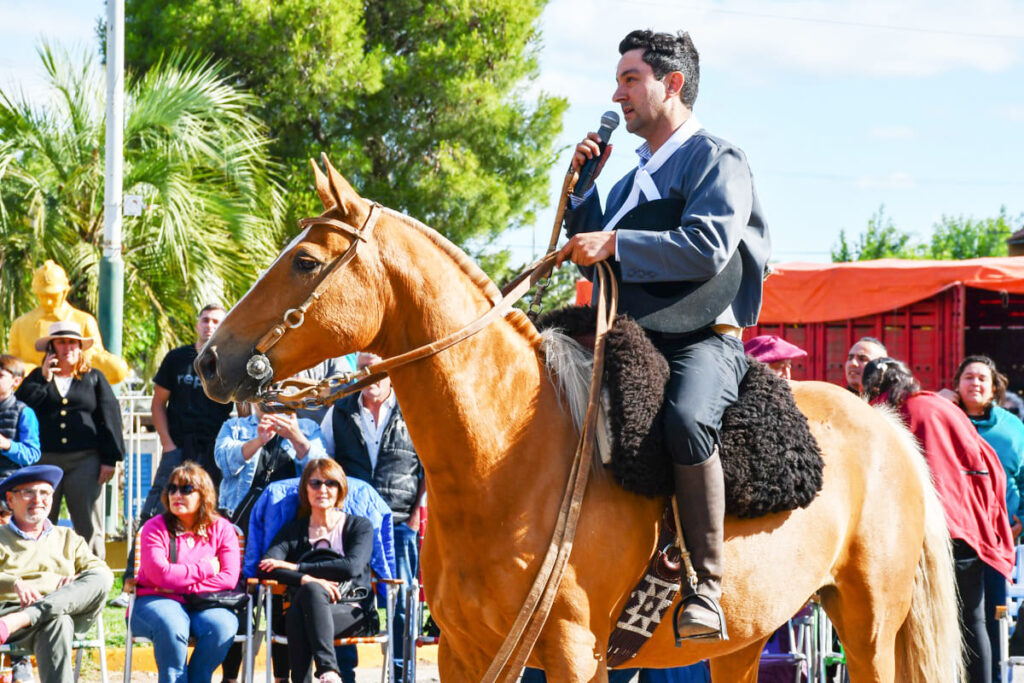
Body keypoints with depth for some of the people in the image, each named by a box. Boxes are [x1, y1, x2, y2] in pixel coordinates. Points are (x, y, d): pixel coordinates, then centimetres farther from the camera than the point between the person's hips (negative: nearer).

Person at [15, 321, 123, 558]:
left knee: (89, 527, -2)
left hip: (84, 460, -1)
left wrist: (110, 459, -1)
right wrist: (44, 379, -5)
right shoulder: (38, 377, 14)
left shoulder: (94, 378, 12)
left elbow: (110, 418, 7)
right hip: (45, 459, 1)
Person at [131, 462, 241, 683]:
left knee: (222, 625, -32)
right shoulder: (155, 528, -1)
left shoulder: (222, 529, 5)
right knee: (172, 627, -37)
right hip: (157, 601, -2)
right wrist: (206, 568, -8)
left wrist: (181, 587, -15)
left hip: (203, 605, 2)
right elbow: (161, 575, -15)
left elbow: (230, 578, -8)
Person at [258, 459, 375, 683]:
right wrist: (306, 579, -17)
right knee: (311, 589, -36)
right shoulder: (294, 530, 22)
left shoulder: (359, 526, 16)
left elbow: (352, 567, -4)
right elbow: (265, 567, 3)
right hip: (306, 603, 1)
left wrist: (296, 568, -5)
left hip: (350, 611, -1)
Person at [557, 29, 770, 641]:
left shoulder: (718, 160, -2)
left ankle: (705, 587, -34)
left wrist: (613, 244, -19)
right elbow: (594, 258, 27)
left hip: (702, 341, -9)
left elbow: (708, 247, -19)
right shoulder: (637, 177, 24)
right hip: (630, 339, 9)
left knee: (686, 420, -38)